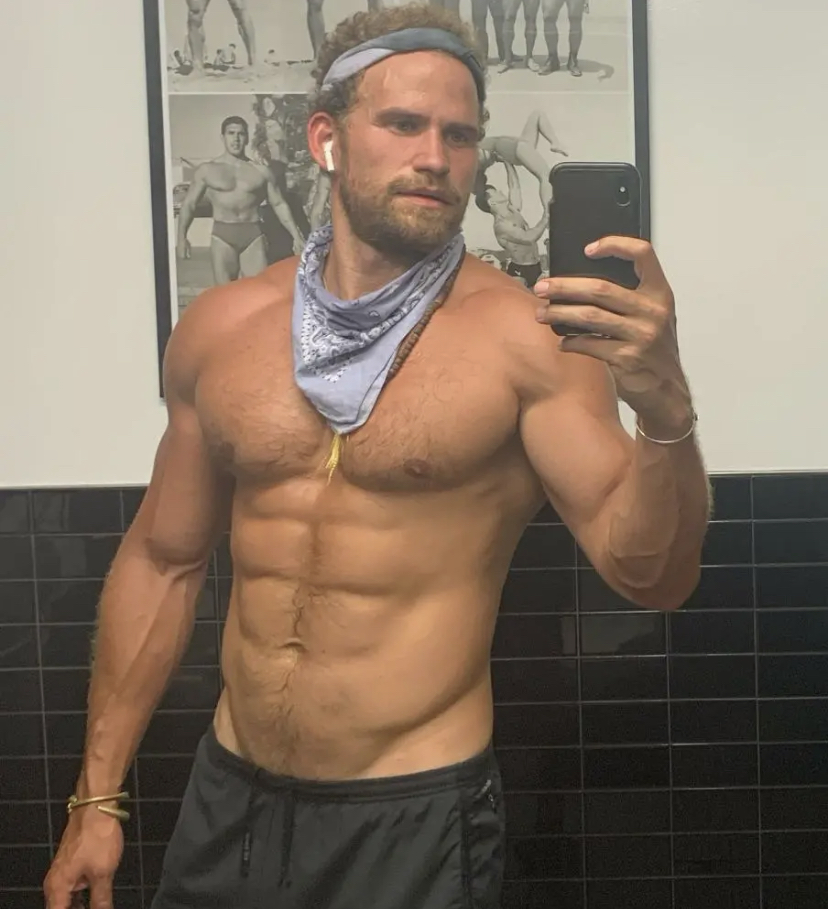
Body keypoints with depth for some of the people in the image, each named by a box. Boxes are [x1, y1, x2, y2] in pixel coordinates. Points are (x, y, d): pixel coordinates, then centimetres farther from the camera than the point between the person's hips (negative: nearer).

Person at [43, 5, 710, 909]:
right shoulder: (219, 327, -1)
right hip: (228, 798, 4)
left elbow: (650, 576, -13)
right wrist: (97, 797, 9)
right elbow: (162, 561, 7)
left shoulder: (525, 335, -12)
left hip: (414, 816, -3)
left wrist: (664, 406, -32)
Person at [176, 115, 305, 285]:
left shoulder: (261, 171, 8)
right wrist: (181, 237, -4)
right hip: (222, 236, -1)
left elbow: (279, 205, 13)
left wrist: (296, 236, 6)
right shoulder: (207, 170, 5)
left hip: (254, 235, 1)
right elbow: (189, 204, 7)